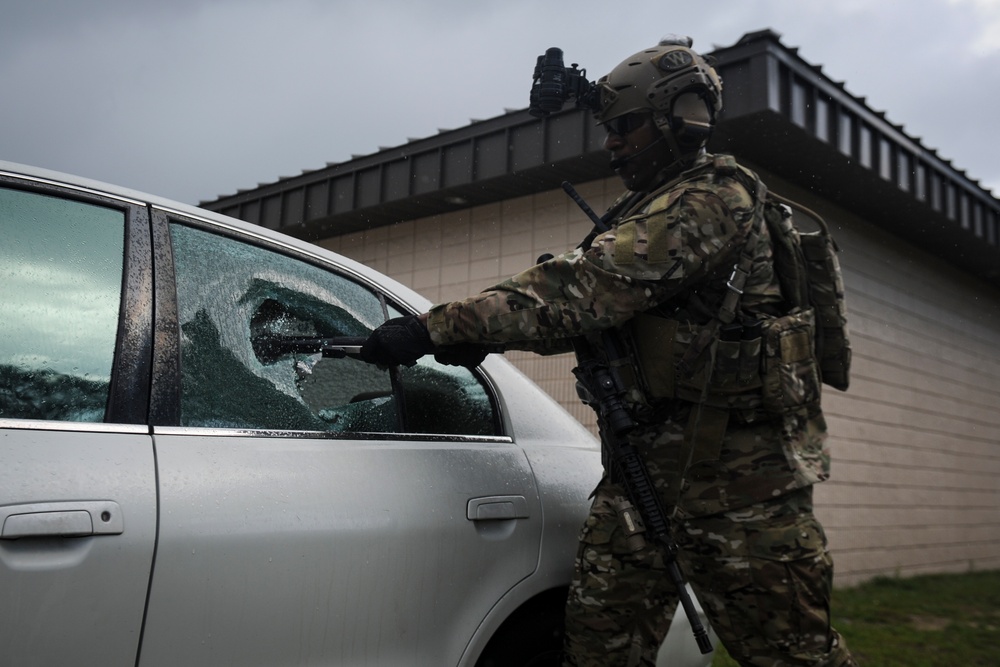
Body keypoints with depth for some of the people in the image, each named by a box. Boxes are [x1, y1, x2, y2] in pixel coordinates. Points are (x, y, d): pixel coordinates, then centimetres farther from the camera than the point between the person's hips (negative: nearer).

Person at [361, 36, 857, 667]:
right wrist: (475, 330, -4)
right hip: (650, 453, 9)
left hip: (739, 469, -8)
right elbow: (589, 297, 13)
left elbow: (586, 287, -24)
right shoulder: (646, 210, 18)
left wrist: (437, 325, -24)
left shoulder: (713, 198, -14)